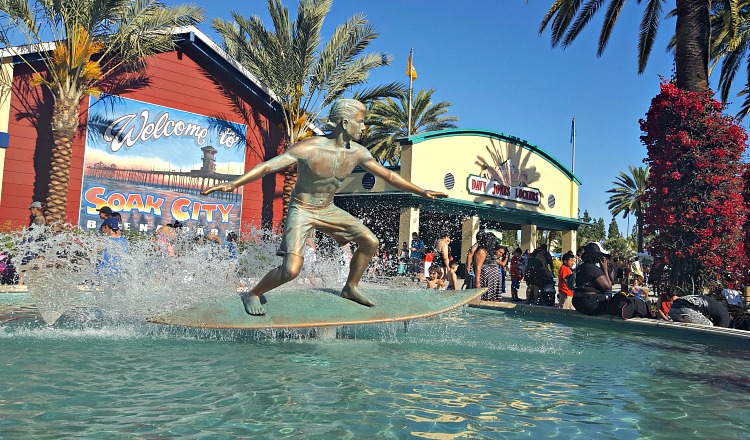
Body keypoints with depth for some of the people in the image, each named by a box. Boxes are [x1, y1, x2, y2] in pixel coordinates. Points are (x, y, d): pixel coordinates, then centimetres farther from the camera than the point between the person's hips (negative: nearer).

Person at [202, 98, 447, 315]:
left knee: (371, 242, 0)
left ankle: (351, 287, 22)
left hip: (328, 210, 6)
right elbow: (268, 166, -25)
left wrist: (422, 192, 7)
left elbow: (387, 175, 4)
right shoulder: (309, 148, -25)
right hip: (301, 210, -6)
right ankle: (252, 295, 8)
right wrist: (233, 184, -37)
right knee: (291, 270, -19)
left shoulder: (358, 153, -7)